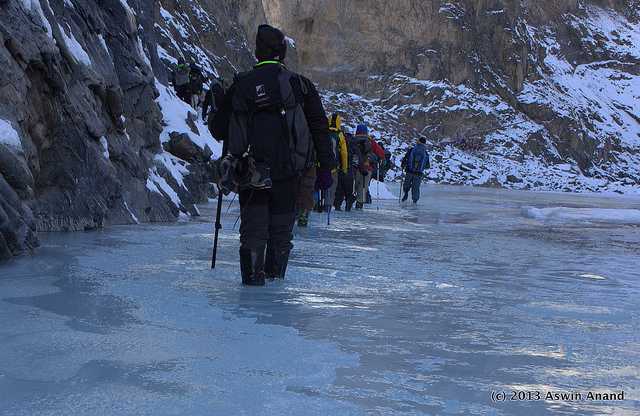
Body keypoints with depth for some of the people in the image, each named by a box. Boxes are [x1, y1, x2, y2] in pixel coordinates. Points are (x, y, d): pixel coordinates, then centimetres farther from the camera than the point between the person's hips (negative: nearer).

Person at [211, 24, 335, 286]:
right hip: (289, 170, 0)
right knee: (282, 223, 14)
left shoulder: (241, 85, 1)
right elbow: (319, 128, 0)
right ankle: (275, 272, 17)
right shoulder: (300, 84, 0)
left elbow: (219, 130, 6)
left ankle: (253, 273, -1)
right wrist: (325, 167, 4)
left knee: (253, 223, 9)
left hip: (251, 171, 0)